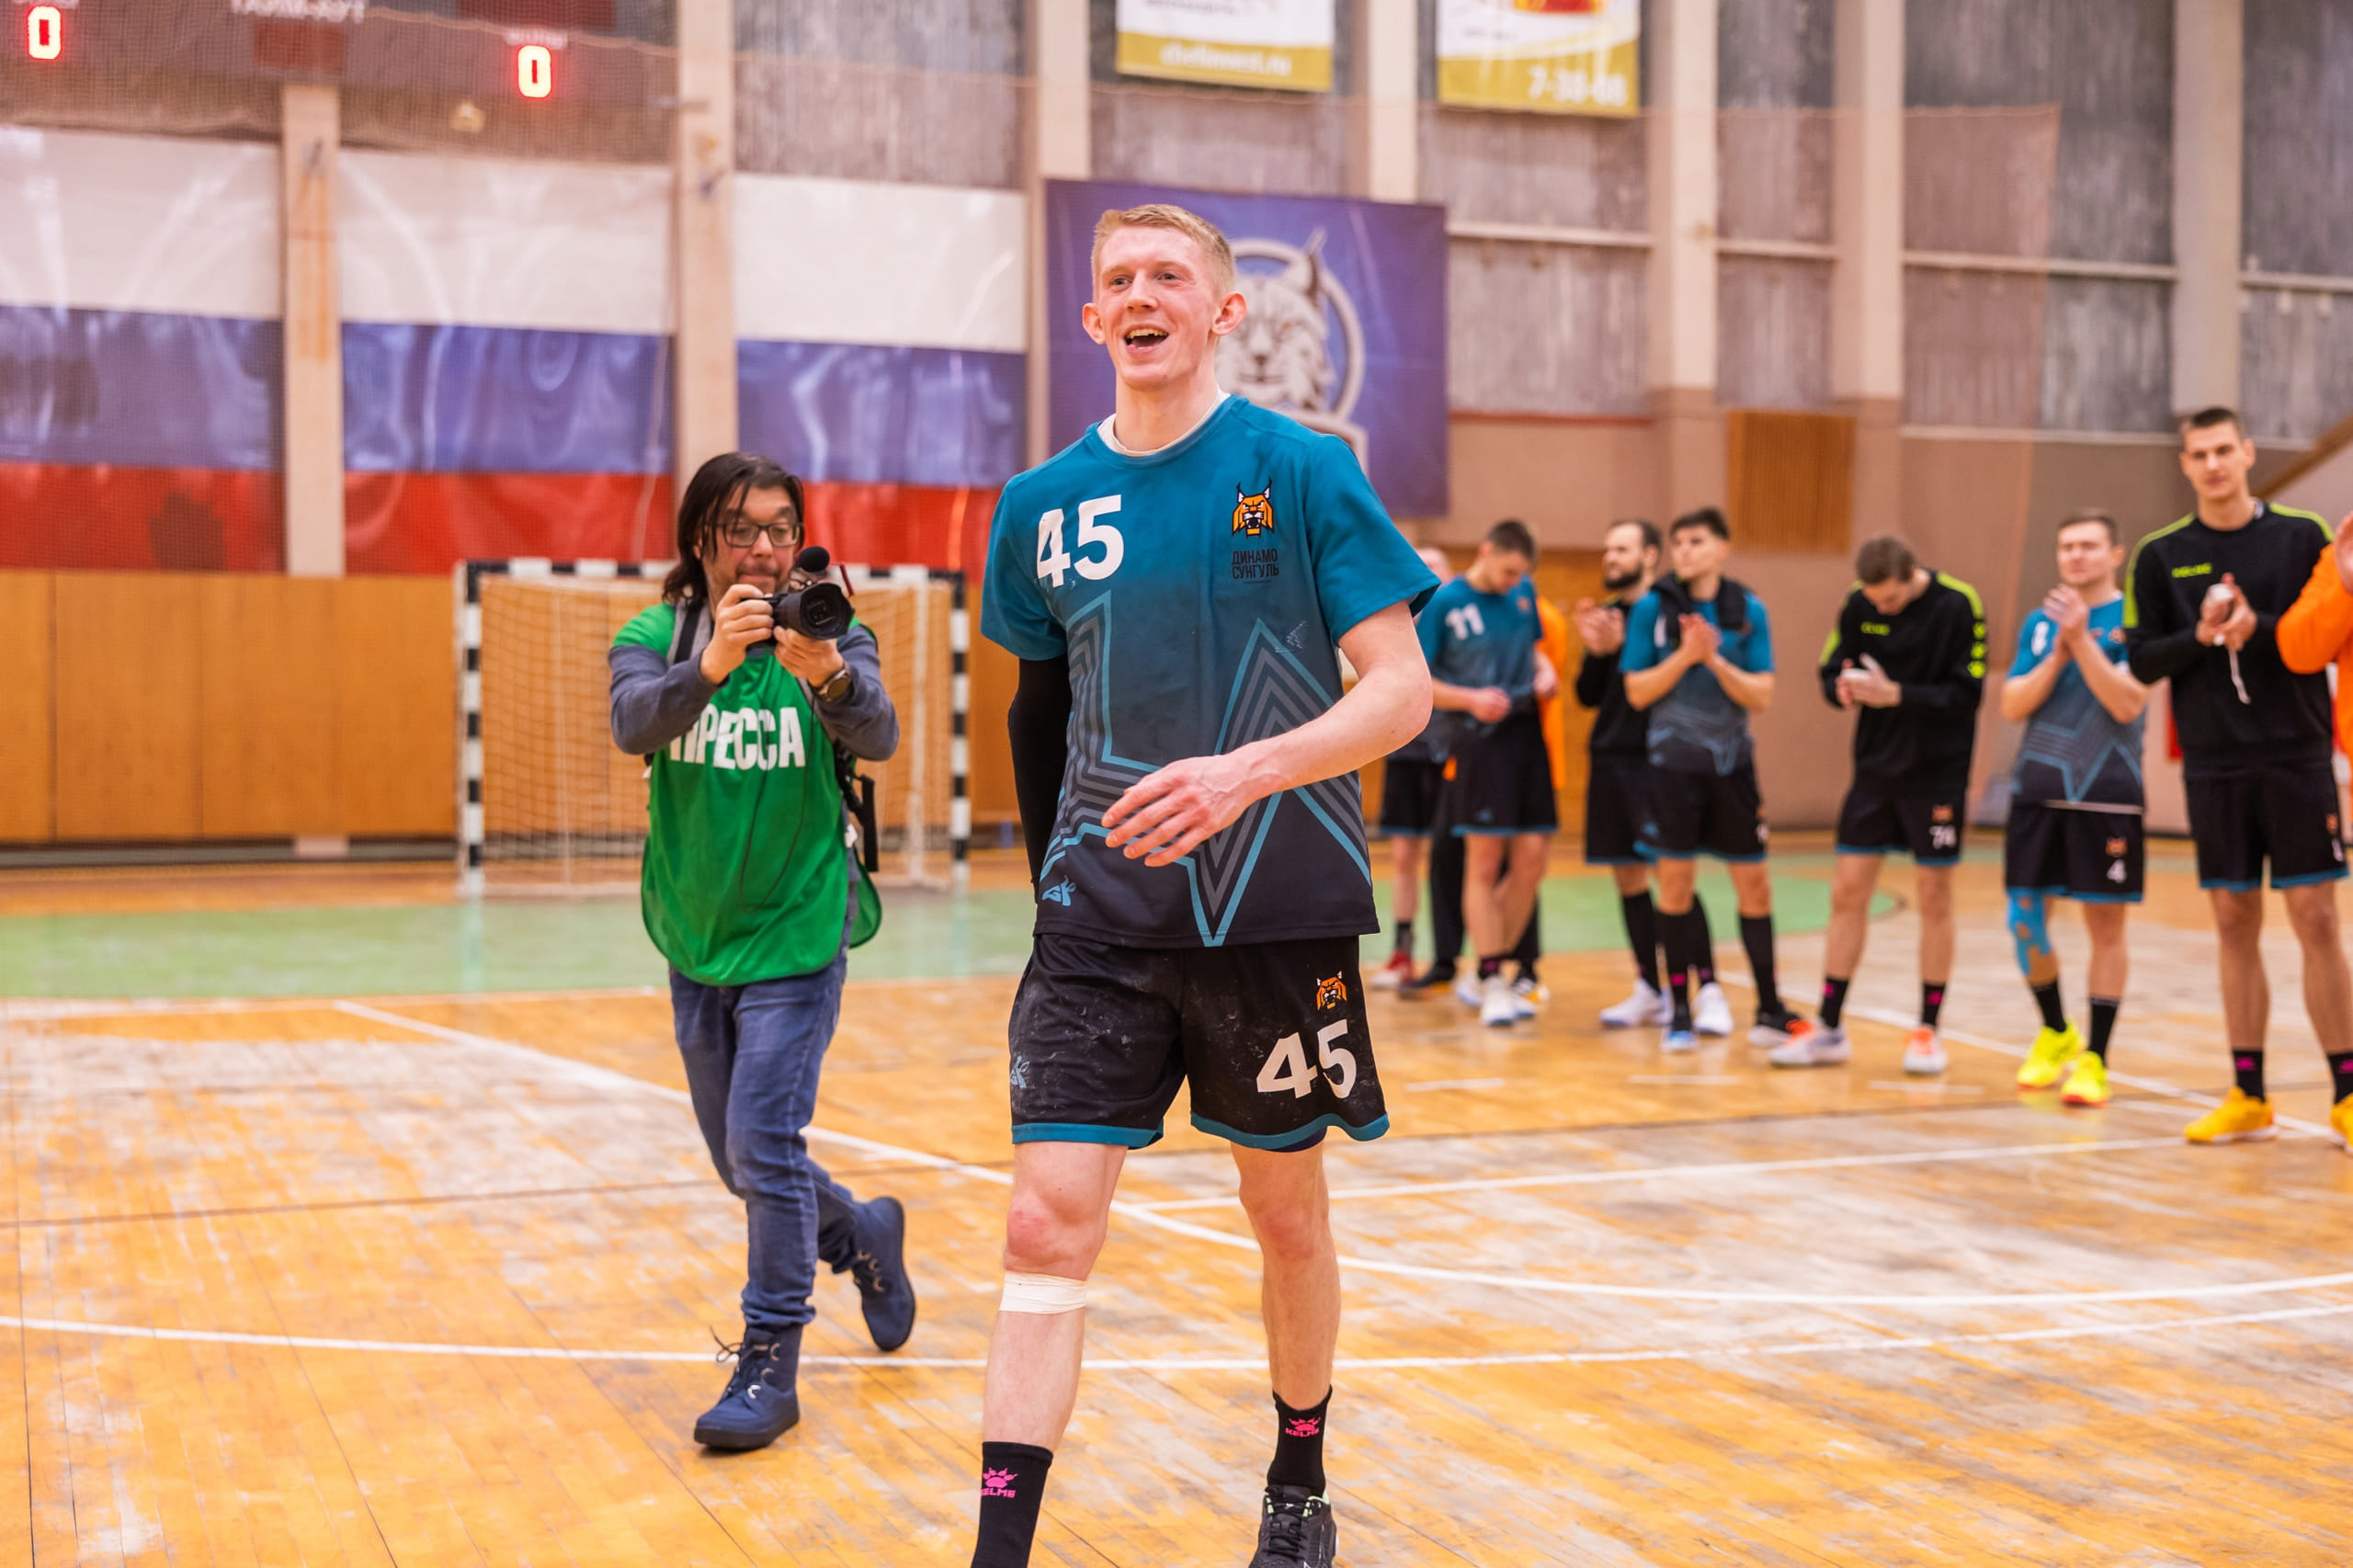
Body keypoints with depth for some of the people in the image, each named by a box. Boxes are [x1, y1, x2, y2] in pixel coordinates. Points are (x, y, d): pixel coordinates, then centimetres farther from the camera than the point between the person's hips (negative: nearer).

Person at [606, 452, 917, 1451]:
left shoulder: (830, 637, -7)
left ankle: (769, 1364, 1)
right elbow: (634, 723, -24)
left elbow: (877, 736, -26)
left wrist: (828, 674, -47)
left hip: (797, 933, -4)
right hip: (696, 940, 4)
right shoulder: (652, 639, -3)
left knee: (765, 1145, -13)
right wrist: (708, 665, -44)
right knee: (743, 1164, 16)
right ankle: (867, 1237, 43)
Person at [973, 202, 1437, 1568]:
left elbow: (1403, 691, -10)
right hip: (1102, 920, 2)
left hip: (1279, 908, -2)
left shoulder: (1302, 470, -5)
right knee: (1049, 1224, -8)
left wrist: (1246, 771, -25)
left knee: (1288, 1213, 14)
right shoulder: (1044, 505, 5)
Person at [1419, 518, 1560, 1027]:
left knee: (1531, 859, 3)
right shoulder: (1444, 603, -5)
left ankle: (1494, 970, 18)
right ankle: (1491, 985, 3)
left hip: (1527, 733, 5)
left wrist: (1544, 670, 3)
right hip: (1479, 738, -5)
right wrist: (1472, 699, -16)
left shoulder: (1524, 591, 9)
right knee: (1484, 861, -4)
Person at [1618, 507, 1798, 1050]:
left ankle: (1769, 1009, 14)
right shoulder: (1652, 608, -2)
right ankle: (1680, 1010, 12)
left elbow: (1761, 695, -2)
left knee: (1754, 883, 4)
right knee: (1676, 882, 1)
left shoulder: (1748, 610, 1)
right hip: (1674, 762, -1)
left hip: (1732, 763, 1)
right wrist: (1686, 655, -16)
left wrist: (1717, 660, -16)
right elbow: (1638, 692, -4)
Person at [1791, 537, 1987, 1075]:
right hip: (1875, 768, 4)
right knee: (1847, 893, 3)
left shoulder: (1958, 606, -13)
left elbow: (1966, 693, -16)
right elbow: (1829, 673, 7)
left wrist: (1896, 694, -26)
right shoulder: (1859, 606, -1)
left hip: (1937, 773, -4)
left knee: (1934, 898, 3)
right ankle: (1830, 1030, 10)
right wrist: (1844, 688, -16)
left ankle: (1928, 1030, 13)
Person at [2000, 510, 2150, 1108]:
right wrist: (2057, 655, -11)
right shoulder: (2040, 622, 10)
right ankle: (2055, 1034, 27)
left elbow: (2128, 703, -16)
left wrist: (2081, 639, -20)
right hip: (2038, 790, 5)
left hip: (2106, 796, -5)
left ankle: (2094, 1059, 7)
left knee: (2105, 925, 0)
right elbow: (2012, 705, 2)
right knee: (2025, 918, 6)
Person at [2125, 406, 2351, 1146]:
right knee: (2234, 925, 6)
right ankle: (2249, 1097, 14)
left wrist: (2259, 630, -17)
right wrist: (2200, 637, -14)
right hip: (2214, 766, 2)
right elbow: (2143, 660, 5)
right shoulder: (2161, 556, 5)